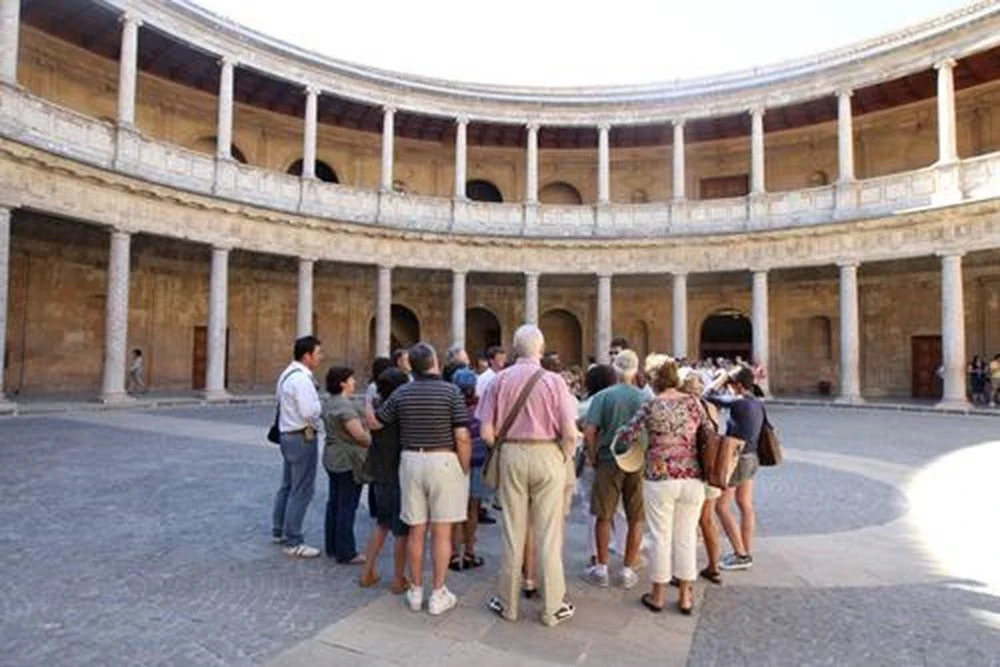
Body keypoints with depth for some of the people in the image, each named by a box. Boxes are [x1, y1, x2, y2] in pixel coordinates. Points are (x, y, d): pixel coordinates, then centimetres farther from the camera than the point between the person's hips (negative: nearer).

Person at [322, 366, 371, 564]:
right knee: (347, 507, -3)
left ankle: (332, 547, 26)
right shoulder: (344, 405, -20)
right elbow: (359, 434, -24)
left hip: (332, 458, 10)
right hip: (348, 461, -10)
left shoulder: (329, 403, 11)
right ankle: (346, 553, 5)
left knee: (334, 503, 16)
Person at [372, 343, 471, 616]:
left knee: (416, 530, 11)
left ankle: (416, 592, 23)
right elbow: (462, 437, -12)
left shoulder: (401, 393, 1)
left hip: (411, 461, 4)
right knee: (442, 531, 5)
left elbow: (375, 423, 11)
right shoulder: (451, 391, -9)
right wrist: (465, 470, -1)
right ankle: (438, 595, 13)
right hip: (443, 461, -3)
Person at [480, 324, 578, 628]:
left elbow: (487, 432, -5)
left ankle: (507, 603, 26)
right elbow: (570, 433, -11)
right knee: (549, 535, 9)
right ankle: (553, 607, 21)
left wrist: (503, 449, 12)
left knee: (513, 532, 13)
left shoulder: (500, 380, -4)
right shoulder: (554, 380, -9)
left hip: (511, 455, 2)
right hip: (548, 455, -1)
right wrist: (563, 458, 6)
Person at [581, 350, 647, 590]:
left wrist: (592, 457, 1)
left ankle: (601, 569, 19)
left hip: (609, 461, -1)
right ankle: (628, 570, 21)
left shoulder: (603, 396, -8)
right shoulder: (645, 398, -3)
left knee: (603, 517, 11)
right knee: (635, 519, 13)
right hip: (638, 462, 2)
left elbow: (589, 432, -13)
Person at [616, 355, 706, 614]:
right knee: (686, 536, 12)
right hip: (692, 478, 3)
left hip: (660, 478, -3)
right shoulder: (693, 403, 0)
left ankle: (658, 595, 21)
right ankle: (685, 596, 23)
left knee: (661, 536, 8)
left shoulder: (651, 406, -9)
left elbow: (626, 436, -6)